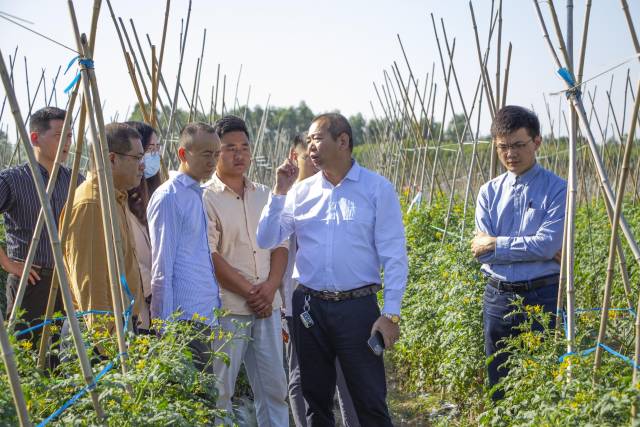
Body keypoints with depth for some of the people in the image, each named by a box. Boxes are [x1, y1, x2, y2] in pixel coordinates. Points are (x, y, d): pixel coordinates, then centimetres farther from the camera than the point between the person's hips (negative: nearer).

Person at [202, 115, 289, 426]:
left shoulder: (264, 196, 13)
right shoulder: (205, 198, -5)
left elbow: (280, 245, 11)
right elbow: (210, 256, -12)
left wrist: (270, 287, -6)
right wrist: (249, 292, -12)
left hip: (267, 305, 5)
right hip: (226, 307, -5)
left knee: (273, 385, 10)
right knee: (220, 388, 1)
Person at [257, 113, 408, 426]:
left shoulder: (377, 188, -3)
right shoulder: (302, 191, 7)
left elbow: (393, 255, -5)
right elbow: (267, 240, 4)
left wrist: (391, 313, -11)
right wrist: (279, 192, -5)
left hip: (357, 307, -4)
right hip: (309, 306, 4)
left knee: (370, 401, 0)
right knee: (315, 399, 15)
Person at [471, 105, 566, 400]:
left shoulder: (556, 189, -5)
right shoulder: (489, 192, 7)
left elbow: (548, 243, -17)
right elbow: (482, 249, -5)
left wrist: (496, 244, -12)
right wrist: (536, 249, -12)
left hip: (542, 297, -4)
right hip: (498, 297, 4)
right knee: (499, 386, 14)